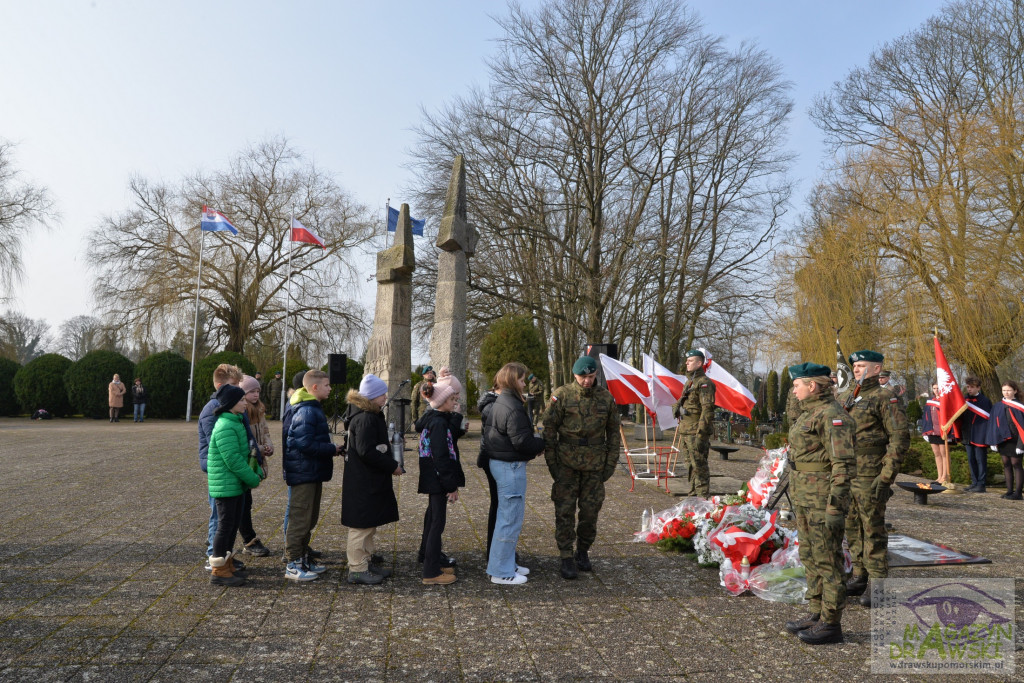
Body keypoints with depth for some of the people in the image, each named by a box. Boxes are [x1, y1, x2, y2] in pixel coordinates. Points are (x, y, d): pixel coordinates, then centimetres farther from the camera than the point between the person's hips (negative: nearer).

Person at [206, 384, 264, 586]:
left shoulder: (236, 422, 11)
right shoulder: (225, 427, -21)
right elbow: (234, 460, -23)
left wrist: (257, 472, 7)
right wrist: (253, 480, -15)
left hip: (237, 484, 10)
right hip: (226, 485, -10)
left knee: (233, 524, 16)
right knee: (225, 525, -1)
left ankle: (226, 564, 28)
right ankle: (218, 571, 11)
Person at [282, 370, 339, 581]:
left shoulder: (313, 409, 14)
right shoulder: (307, 411, -19)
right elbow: (304, 444, -25)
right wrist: (332, 449, -17)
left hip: (312, 473, 11)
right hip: (303, 474, -10)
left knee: (310, 518, 18)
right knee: (300, 519, -1)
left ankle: (303, 558, 29)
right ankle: (293, 565, 8)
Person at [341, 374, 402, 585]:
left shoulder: (372, 415, 12)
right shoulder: (365, 419, -21)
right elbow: (366, 451, -25)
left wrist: (390, 464, 10)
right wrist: (392, 466, -17)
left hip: (371, 480, 11)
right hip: (363, 483, -11)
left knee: (370, 523, 19)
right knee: (362, 524, -1)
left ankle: (366, 561, 31)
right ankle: (357, 569, 9)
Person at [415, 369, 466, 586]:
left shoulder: (431, 418, 9)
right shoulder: (438, 423, -20)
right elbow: (441, 457, -23)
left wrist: (456, 416, 3)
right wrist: (451, 486, -19)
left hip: (432, 480, 10)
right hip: (438, 480, -10)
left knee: (433, 518, 19)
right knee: (437, 521, -2)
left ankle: (432, 561, 34)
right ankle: (431, 573, 7)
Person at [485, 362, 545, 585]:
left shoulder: (500, 403, 12)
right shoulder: (512, 408, -20)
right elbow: (522, 441, -23)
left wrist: (534, 444, 8)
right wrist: (541, 443, -3)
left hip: (500, 463, 11)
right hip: (510, 466, -11)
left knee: (508, 516, 19)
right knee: (511, 518, -1)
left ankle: (507, 563, 30)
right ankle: (501, 572, 8)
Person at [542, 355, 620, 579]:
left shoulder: (606, 398, 3)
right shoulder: (561, 395, -6)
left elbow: (613, 432, 10)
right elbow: (549, 429, -3)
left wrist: (611, 463, 5)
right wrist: (551, 462, -6)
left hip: (595, 466, 2)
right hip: (567, 463, -2)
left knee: (590, 511, 9)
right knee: (565, 512, -1)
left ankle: (583, 552, 28)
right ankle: (567, 559, 10)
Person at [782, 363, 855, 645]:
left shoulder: (833, 416, -17)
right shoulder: (811, 413, 15)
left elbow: (844, 464, -21)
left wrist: (836, 507, -22)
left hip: (823, 499, -10)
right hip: (806, 496, 10)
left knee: (827, 560, 0)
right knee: (810, 557, 16)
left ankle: (831, 624, 10)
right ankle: (817, 614, 27)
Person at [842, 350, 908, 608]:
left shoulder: (885, 399, -10)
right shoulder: (852, 398, 15)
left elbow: (900, 439, -15)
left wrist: (886, 477, -19)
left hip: (870, 478, -8)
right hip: (849, 476, 8)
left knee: (873, 531, -1)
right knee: (853, 529, 14)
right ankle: (860, 577, 25)